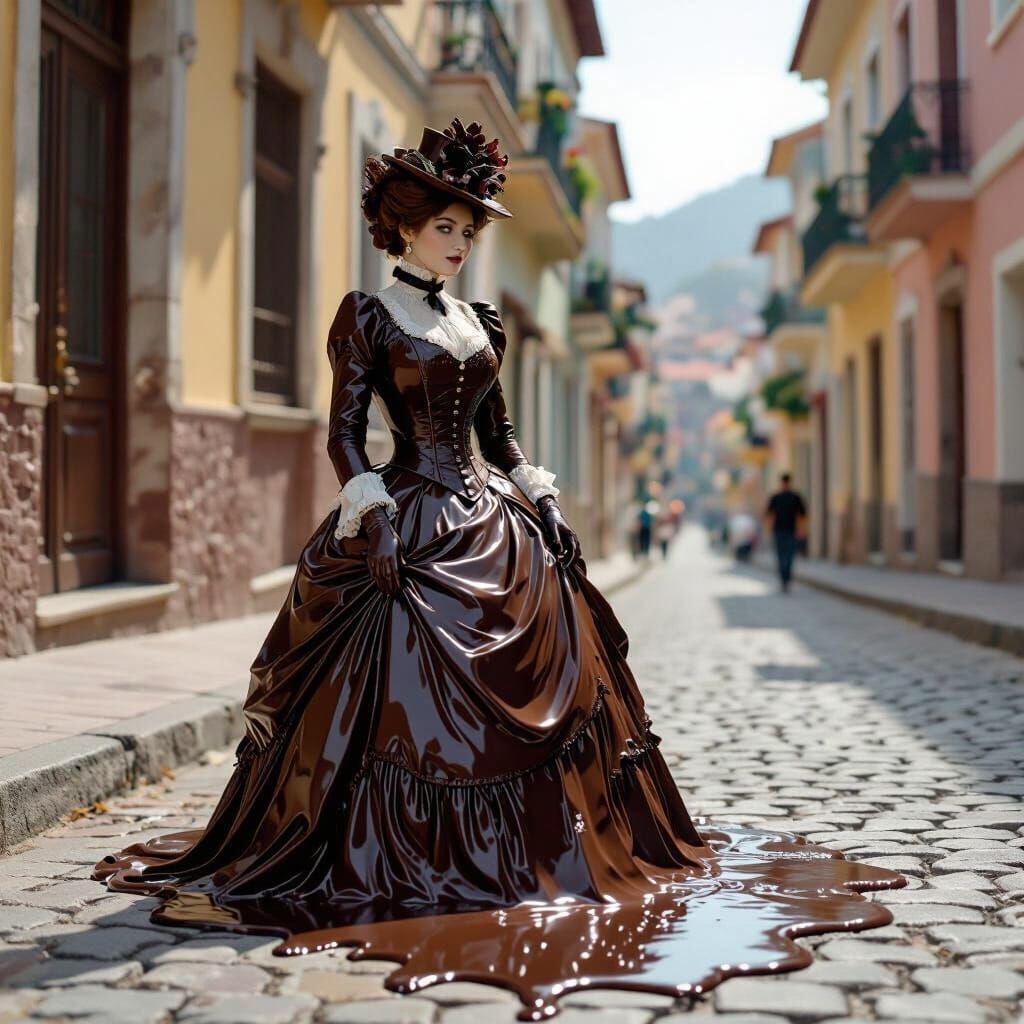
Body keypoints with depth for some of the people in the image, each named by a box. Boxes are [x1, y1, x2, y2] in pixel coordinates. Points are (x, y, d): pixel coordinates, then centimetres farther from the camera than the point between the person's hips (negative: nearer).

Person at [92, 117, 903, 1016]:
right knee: (409, 694, -10)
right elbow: (344, 432, -6)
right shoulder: (367, 315, 0)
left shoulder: (483, 326, 17)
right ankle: (403, 864, 1)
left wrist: (545, 506, 9)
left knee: (555, 683, 3)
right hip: (410, 521, -6)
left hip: (492, 525, 6)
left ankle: (536, 854, 14)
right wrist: (372, 516, -17)